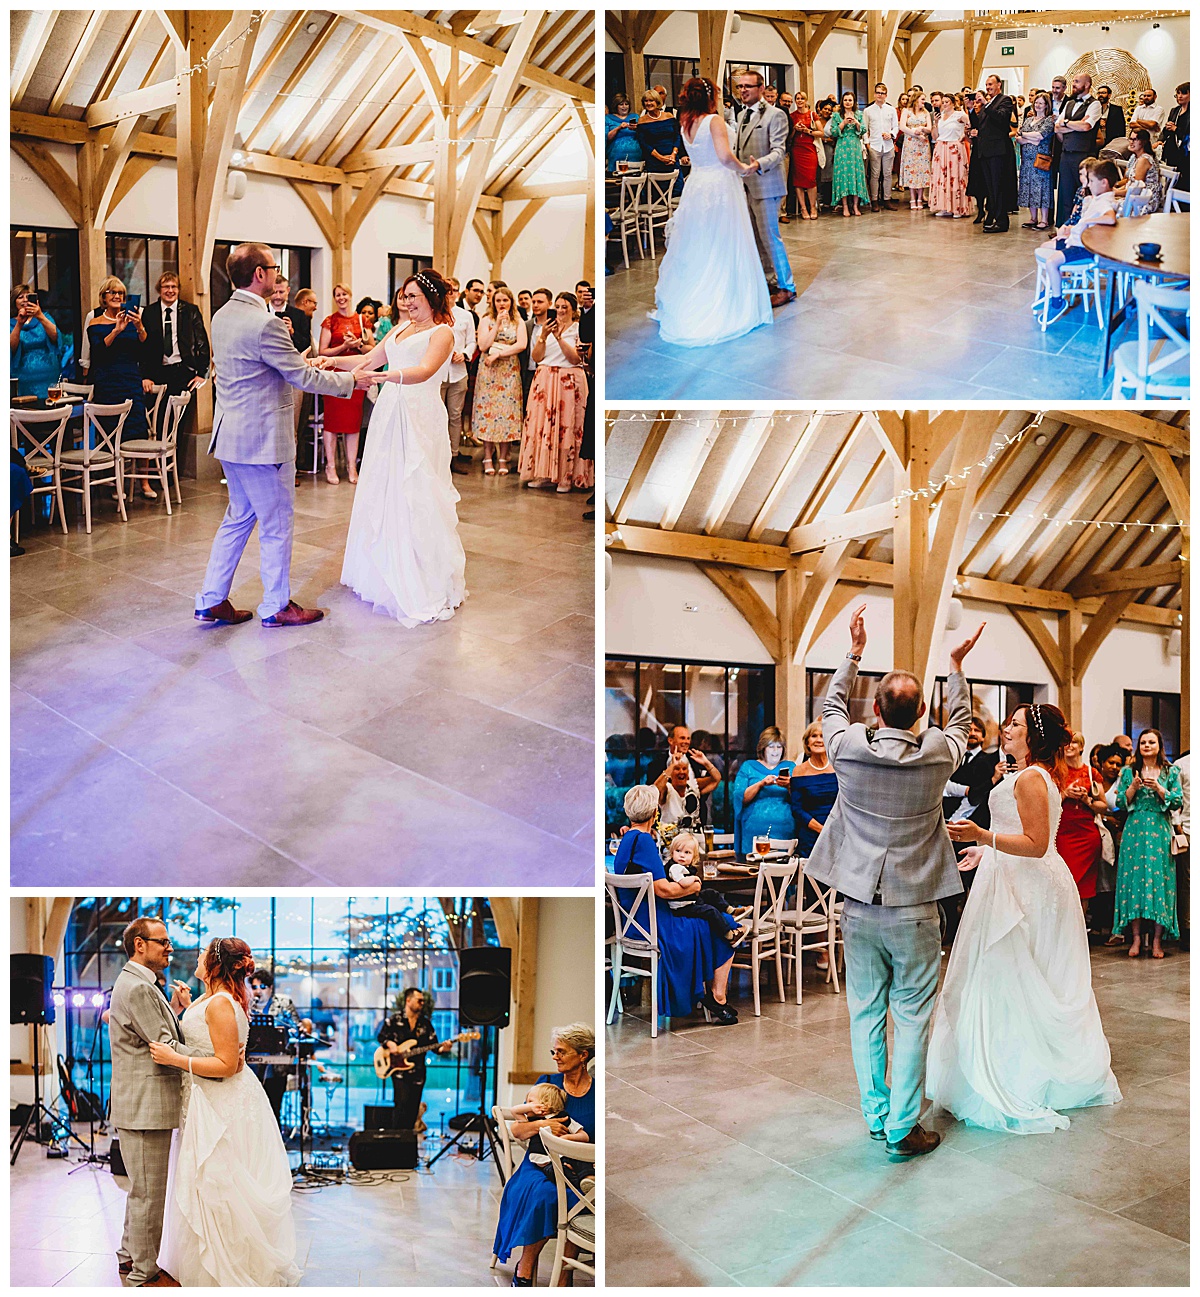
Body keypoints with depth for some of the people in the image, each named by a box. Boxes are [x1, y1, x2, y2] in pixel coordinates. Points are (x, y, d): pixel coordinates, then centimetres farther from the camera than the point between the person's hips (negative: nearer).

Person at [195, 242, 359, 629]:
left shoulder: (222, 316, 7)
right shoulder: (264, 323, -22)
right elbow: (303, 377, -16)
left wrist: (305, 362, 17)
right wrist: (349, 380, -4)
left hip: (230, 434, 9)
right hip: (262, 438, -9)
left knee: (239, 517, 19)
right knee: (276, 525, 5)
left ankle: (212, 601, 20)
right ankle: (277, 606, 17)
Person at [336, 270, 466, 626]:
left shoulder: (442, 333, -6)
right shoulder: (401, 329, 18)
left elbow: (424, 371, -22)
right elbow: (370, 360, 20)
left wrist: (386, 376, -38)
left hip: (420, 420, -8)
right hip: (390, 415, 8)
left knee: (415, 496, -6)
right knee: (383, 490, 9)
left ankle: (427, 585, 1)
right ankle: (388, 573, 19)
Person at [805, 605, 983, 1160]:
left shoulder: (849, 747, -9)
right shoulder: (937, 753, -10)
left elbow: (831, 707, 15)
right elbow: (961, 722, 15)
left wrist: (854, 651, 24)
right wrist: (955, 666, 26)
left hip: (859, 908, 2)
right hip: (914, 911, -2)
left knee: (865, 1014, 12)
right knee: (911, 1019, 4)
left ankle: (875, 1115, 22)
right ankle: (902, 1129, 6)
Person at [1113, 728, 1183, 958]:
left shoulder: (1171, 772, 8)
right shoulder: (1128, 772, 11)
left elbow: (1177, 802, 1)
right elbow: (1120, 802, 6)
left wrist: (1158, 788, -12)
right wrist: (1134, 787, -9)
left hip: (1160, 831, -1)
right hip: (1135, 831, 1)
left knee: (1159, 879, -5)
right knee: (1134, 877, -4)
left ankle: (1157, 939, -1)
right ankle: (1136, 937, 0)